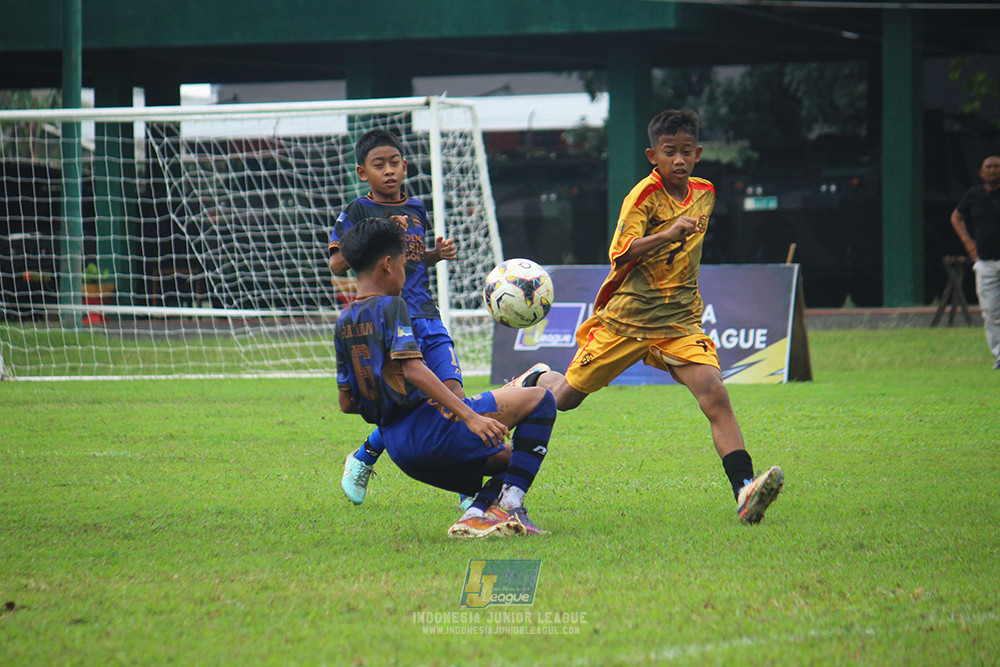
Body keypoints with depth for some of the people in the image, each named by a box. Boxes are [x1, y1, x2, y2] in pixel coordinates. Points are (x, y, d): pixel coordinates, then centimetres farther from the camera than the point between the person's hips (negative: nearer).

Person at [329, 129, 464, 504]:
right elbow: (337, 264, -9)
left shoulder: (416, 210, 17)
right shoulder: (359, 212, -1)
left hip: (426, 318, 5)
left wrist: (438, 254, 11)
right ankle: (362, 462, 9)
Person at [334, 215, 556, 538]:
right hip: (429, 430, -9)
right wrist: (469, 416, -24)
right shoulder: (391, 306, -7)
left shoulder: (344, 322, 16)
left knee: (510, 458, 25)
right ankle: (510, 504, -10)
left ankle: (476, 513, -4)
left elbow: (346, 402, 16)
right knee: (539, 399, -2)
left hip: (398, 449, 9)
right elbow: (412, 368, -21)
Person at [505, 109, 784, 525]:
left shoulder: (704, 194, 7)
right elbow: (620, 254, -26)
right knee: (565, 398, 11)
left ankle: (744, 490, -32)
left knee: (714, 394, -21)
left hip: (680, 321, 3)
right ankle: (537, 379, 48)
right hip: (626, 317, -3)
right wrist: (667, 234, -37)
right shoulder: (644, 195, -12)